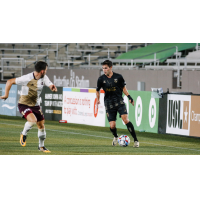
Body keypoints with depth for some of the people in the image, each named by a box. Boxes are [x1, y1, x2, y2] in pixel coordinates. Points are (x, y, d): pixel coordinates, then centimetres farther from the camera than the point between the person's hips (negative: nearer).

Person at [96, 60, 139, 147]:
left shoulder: (118, 77, -4)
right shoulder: (101, 79, -3)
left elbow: (123, 88, 10)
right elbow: (97, 90, 14)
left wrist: (129, 97, 0)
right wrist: (98, 100, 16)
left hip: (119, 101, -1)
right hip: (109, 104, 1)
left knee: (126, 120, -20)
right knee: (112, 126, -5)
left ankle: (136, 140, -11)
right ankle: (115, 137, 31)